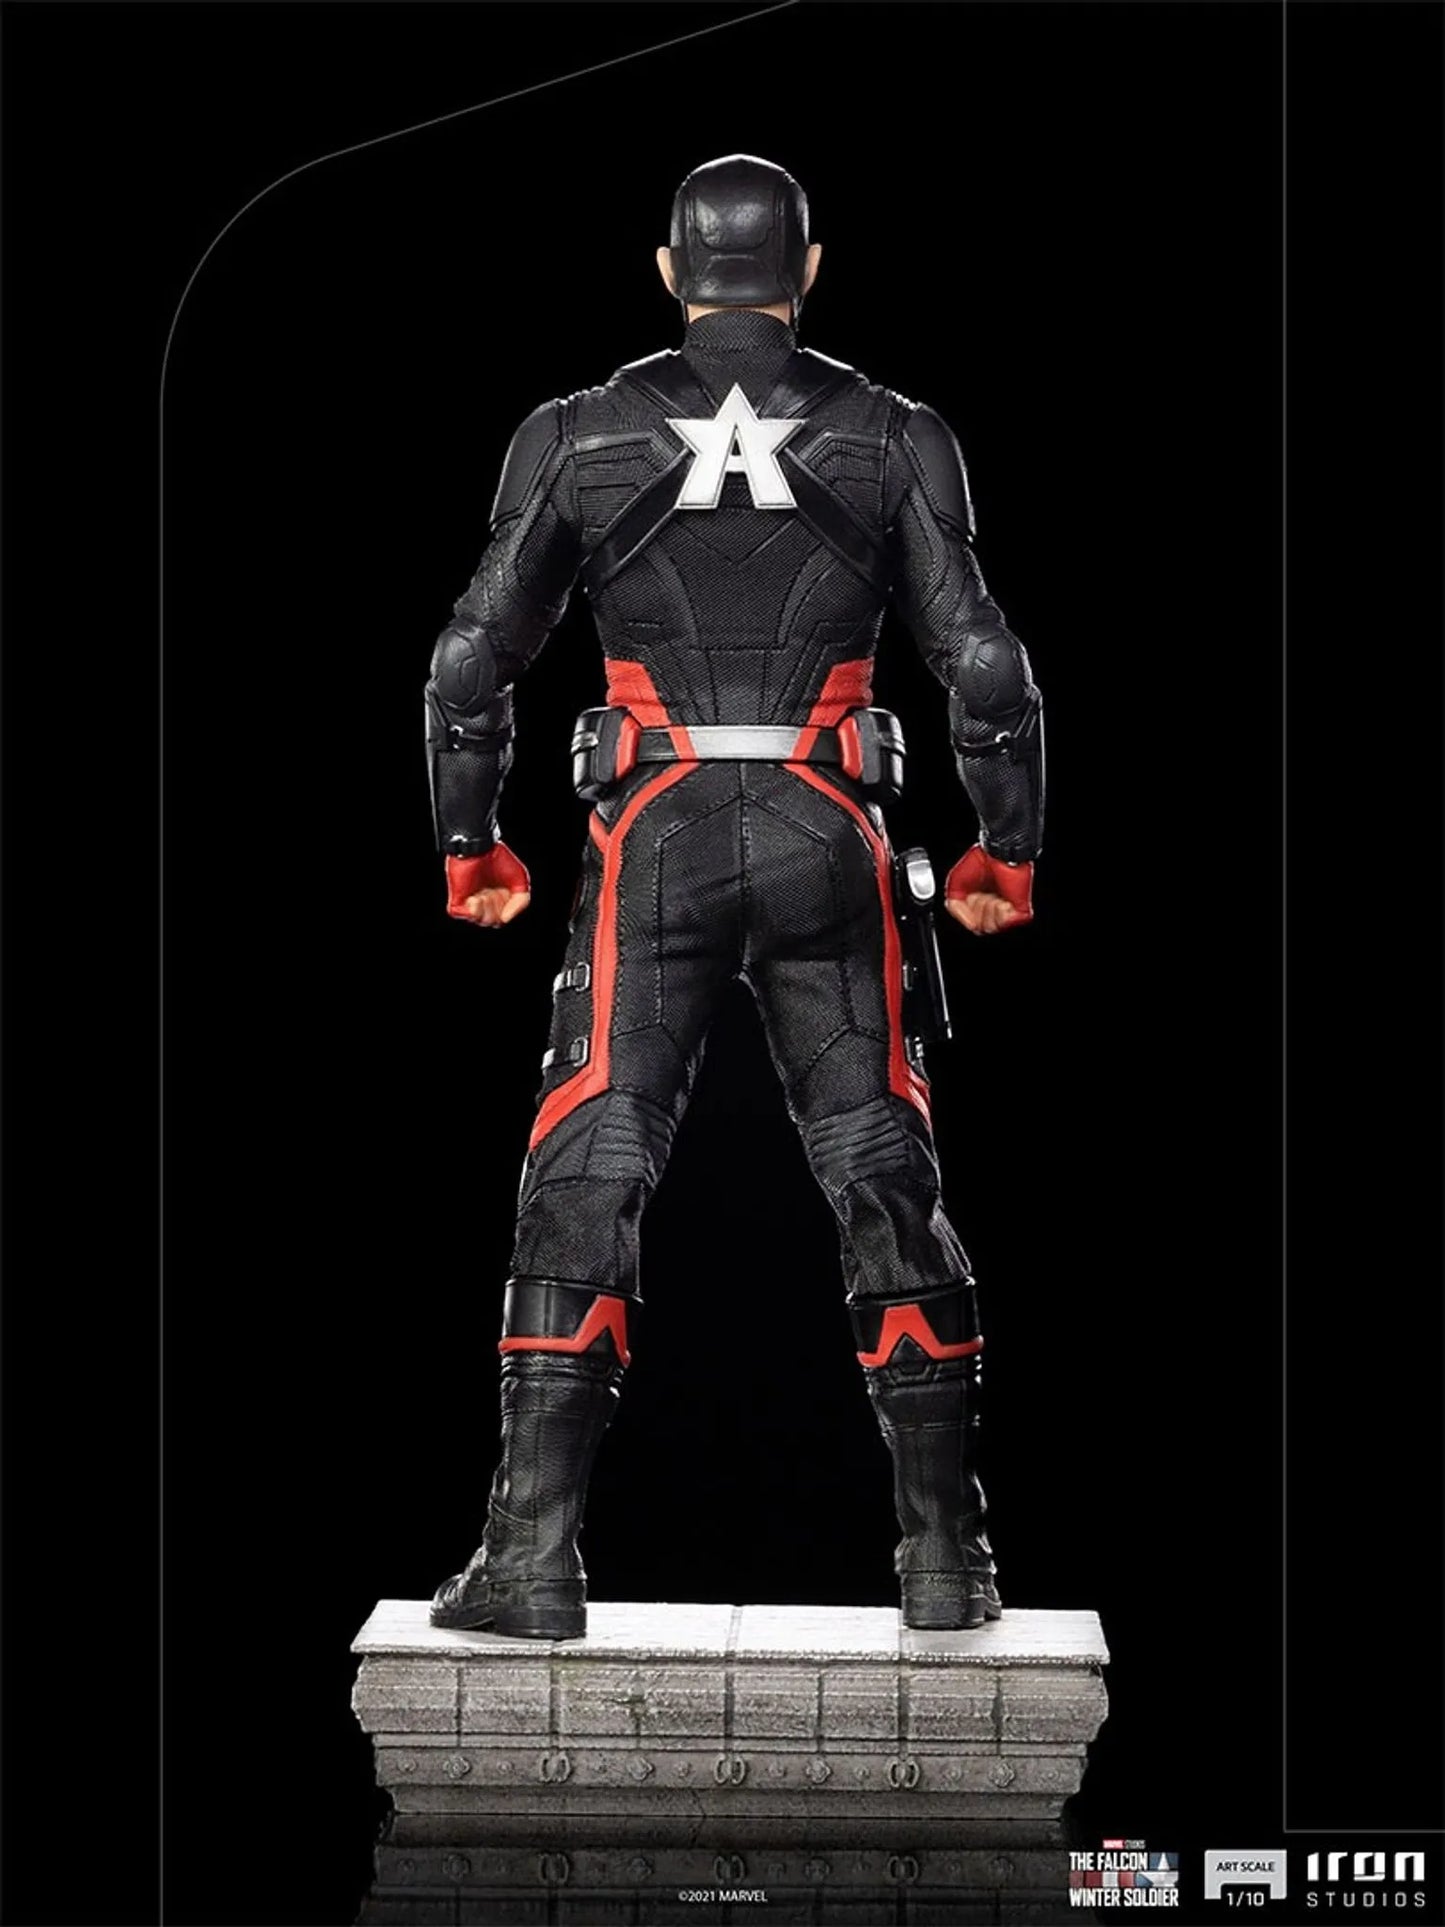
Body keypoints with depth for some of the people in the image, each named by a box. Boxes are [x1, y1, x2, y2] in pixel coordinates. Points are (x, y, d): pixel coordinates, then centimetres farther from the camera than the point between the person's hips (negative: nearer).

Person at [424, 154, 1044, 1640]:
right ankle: (943, 1554, 10)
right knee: (881, 1180, 8)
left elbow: (472, 661, 4)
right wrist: (1004, 856, 13)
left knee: (587, 1178, 2)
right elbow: (984, 668, 0)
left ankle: (533, 1552, -4)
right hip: (827, 846, 1)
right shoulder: (894, 441, 4)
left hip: (655, 844, -1)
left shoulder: (577, 437, 4)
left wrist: (469, 851, 17)